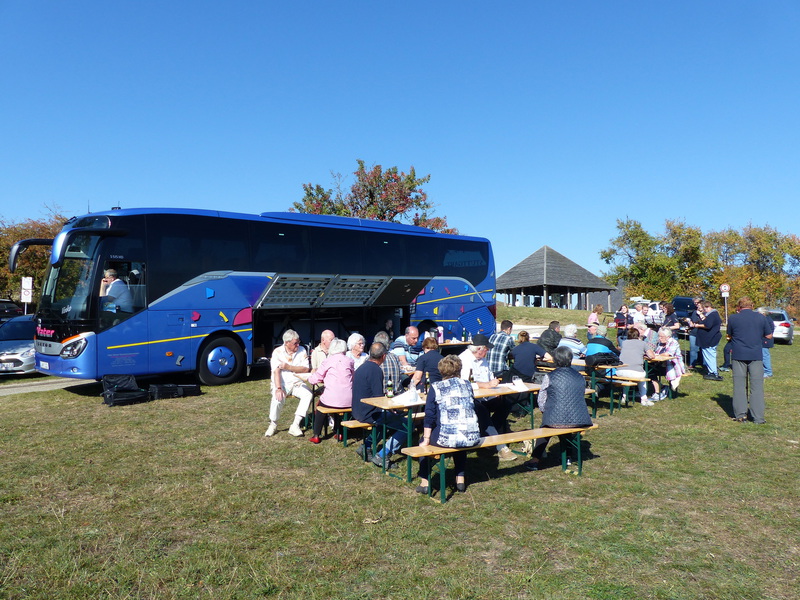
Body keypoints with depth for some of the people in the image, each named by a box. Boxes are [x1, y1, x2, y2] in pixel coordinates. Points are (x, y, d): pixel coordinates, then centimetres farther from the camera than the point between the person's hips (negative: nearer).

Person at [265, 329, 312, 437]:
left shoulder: (302, 351, 1)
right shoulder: (277, 352, -4)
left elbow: (306, 369, -8)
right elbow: (276, 371, -15)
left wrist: (288, 367, -18)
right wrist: (278, 388, -28)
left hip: (297, 383, 2)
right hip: (282, 383, -2)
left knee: (308, 394, -27)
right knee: (278, 398, -32)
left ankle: (295, 425, -23)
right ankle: (273, 424, -6)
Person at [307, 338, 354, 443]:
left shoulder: (328, 361, -3)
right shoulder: (349, 361, 6)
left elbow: (315, 379, 1)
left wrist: (310, 377, 26)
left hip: (331, 401, -3)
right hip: (348, 402, 3)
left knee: (320, 405, 27)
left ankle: (316, 436, 25)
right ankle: (337, 432, 37)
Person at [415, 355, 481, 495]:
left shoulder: (435, 387, 2)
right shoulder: (467, 385, 12)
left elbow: (429, 416, -1)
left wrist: (426, 440, 4)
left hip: (447, 438, -4)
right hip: (472, 438, 4)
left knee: (423, 441, 25)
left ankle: (425, 482, 22)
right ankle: (460, 479, 34)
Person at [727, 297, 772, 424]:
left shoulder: (733, 318, -1)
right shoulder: (761, 318, 2)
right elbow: (769, 335, 10)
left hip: (738, 355, 0)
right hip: (756, 356, 1)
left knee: (739, 385, 6)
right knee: (757, 386, 4)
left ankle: (740, 415, 7)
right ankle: (758, 417, 4)